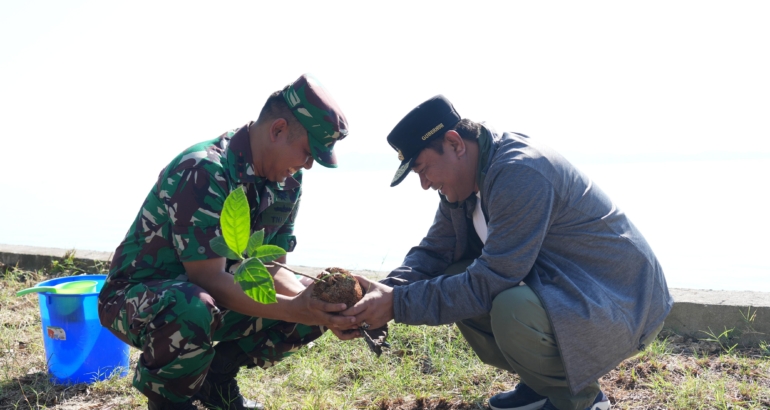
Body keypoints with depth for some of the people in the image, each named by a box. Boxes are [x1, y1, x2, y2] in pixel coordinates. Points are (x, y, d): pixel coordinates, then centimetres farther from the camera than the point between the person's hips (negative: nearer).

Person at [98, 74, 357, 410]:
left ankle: (216, 377, 9)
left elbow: (269, 268, -2)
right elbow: (208, 278, -31)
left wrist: (317, 305, -20)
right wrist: (293, 310, -37)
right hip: (138, 297, -7)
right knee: (194, 312, -41)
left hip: (213, 293, 7)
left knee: (313, 314, -7)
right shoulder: (204, 171, -29)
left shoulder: (287, 181, -5)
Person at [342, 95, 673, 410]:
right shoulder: (465, 178, 2)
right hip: (554, 287, 9)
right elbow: (433, 251, 5)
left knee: (512, 310, -35)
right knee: (453, 284, -2)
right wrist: (387, 291, -14)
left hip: (621, 302, -9)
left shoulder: (519, 173, -26)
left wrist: (398, 304, -24)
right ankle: (543, 382, 11)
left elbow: (489, 282, -29)